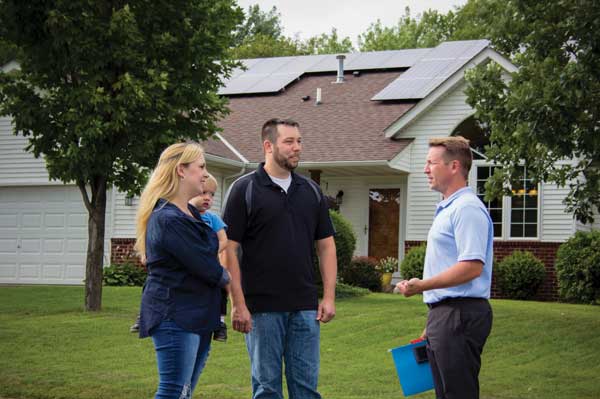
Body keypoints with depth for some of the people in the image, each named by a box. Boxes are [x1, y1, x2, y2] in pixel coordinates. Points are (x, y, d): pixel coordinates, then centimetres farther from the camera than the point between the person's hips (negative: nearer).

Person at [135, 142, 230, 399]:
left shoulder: (190, 213, 16)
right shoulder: (168, 219, -18)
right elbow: (206, 267, -16)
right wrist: (226, 278, 4)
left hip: (198, 316, 10)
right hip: (174, 317, -10)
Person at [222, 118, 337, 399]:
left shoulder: (311, 191, 10)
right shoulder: (244, 189, -4)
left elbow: (326, 245, 13)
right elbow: (229, 249, -7)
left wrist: (329, 297, 3)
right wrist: (238, 304, -13)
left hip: (305, 307, 4)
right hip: (262, 307, -4)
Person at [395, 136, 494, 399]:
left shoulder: (467, 209, -14)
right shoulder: (446, 209, 19)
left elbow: (472, 267, -24)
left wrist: (423, 286, -26)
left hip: (460, 316, -11)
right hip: (443, 314, 11)